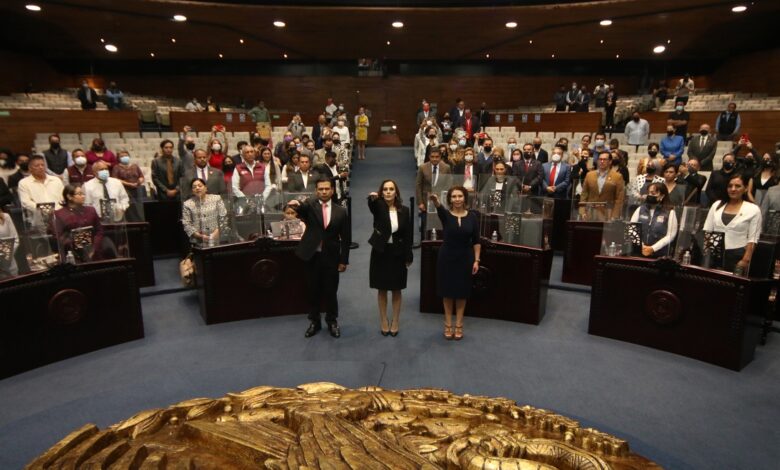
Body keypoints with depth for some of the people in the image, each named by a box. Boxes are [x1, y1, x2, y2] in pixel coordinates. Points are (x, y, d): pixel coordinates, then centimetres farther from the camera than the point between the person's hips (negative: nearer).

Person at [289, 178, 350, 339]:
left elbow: (345, 238, 3)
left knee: (331, 291, 10)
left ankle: (332, 321, 28)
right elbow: (300, 209, -25)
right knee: (313, 291, 12)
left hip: (331, 257, 0)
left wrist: (344, 260, -1)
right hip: (312, 256, 0)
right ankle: (314, 321, 28)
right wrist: (295, 205, -49)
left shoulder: (340, 211, 1)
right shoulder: (310, 205, 0)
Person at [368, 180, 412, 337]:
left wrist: (408, 257, -2)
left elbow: (407, 234, 0)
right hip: (381, 253, -1)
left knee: (396, 290, 9)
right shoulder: (378, 207, -5)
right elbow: (371, 204, -31)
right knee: (382, 290, 9)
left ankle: (395, 321, 24)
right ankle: (383, 321, 24)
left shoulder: (404, 210, -1)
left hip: (397, 254, 1)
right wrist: (372, 198, -55)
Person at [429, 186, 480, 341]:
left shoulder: (472, 216, -2)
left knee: (462, 292, 9)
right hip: (447, 257, -1)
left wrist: (476, 260, -5)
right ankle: (448, 324, 21)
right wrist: (435, 201, -55)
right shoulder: (445, 215, -7)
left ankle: (459, 325, 21)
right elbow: (439, 208, -32)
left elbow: (476, 241, 1)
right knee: (448, 291, 8)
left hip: (465, 258, 1)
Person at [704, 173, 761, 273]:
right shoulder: (717, 205, 9)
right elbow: (706, 231, 9)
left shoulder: (753, 209, 0)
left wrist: (746, 260, -11)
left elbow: (752, 239, -3)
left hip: (737, 256, -3)